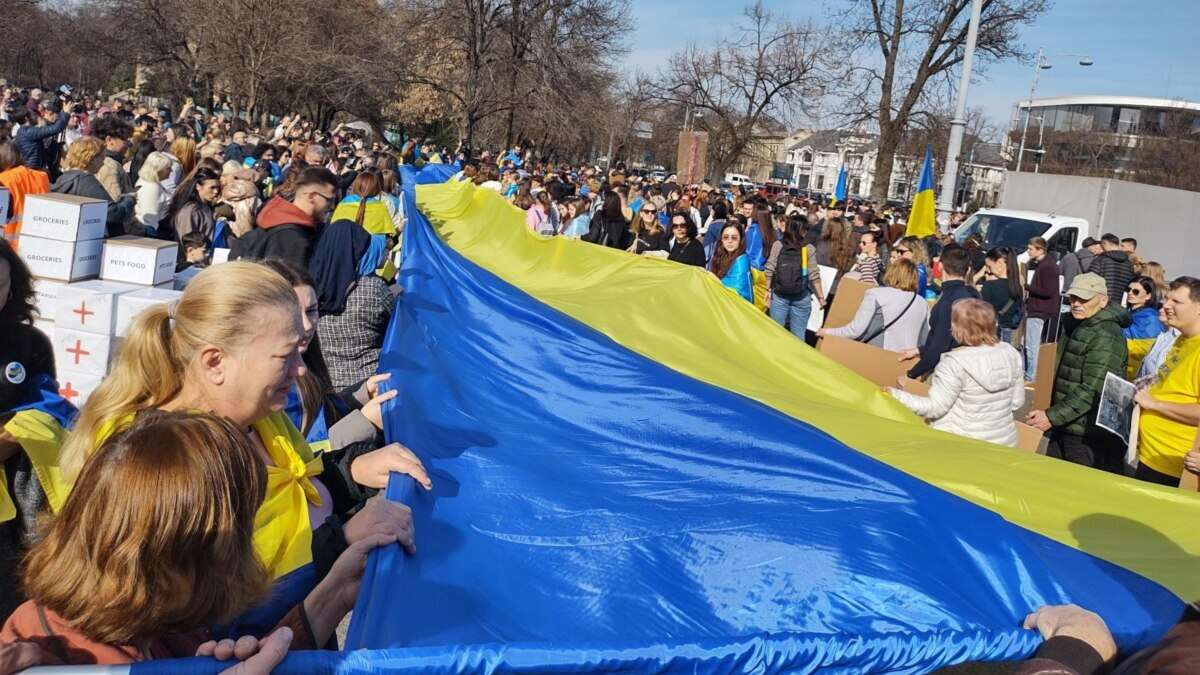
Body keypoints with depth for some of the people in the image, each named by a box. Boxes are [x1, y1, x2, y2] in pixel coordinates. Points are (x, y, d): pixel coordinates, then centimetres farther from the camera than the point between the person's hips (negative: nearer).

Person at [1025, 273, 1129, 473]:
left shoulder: (1106, 336, -17)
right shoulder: (1073, 325, 13)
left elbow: (1092, 390, -23)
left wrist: (1052, 417, -25)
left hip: (1087, 435, -9)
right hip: (1063, 427, 9)